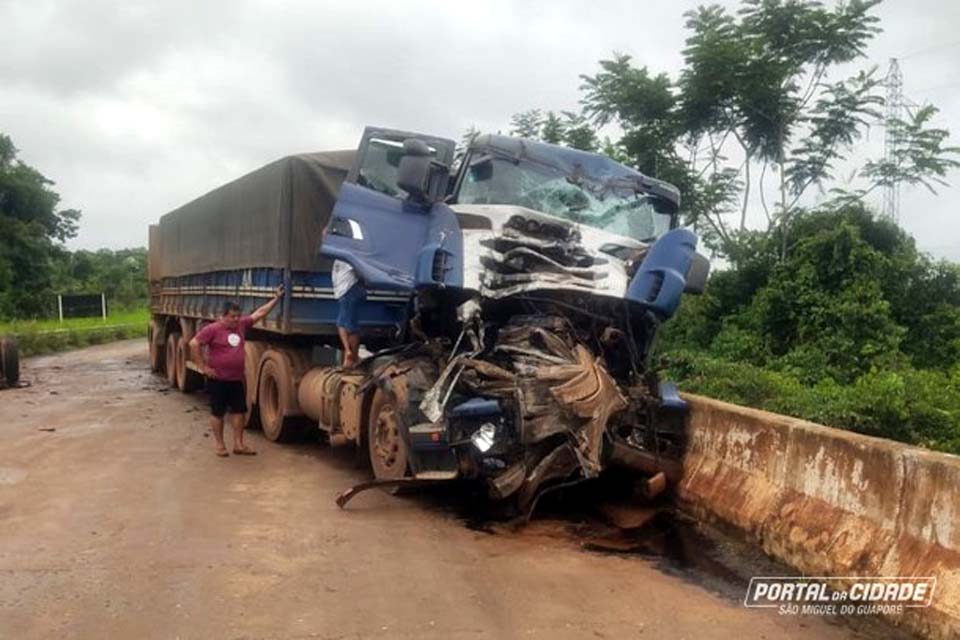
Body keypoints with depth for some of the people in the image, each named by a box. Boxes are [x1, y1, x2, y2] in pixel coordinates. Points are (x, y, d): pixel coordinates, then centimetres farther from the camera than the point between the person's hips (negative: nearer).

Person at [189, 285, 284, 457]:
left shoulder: (241, 325, 6)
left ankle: (238, 444, 15)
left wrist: (276, 298, 7)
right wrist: (203, 367, -13)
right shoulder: (213, 329, -12)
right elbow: (194, 344, -13)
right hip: (218, 379, -6)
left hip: (236, 379, 6)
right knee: (218, 412, 5)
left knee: (238, 411, 8)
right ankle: (219, 444, 16)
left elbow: (260, 313, 11)